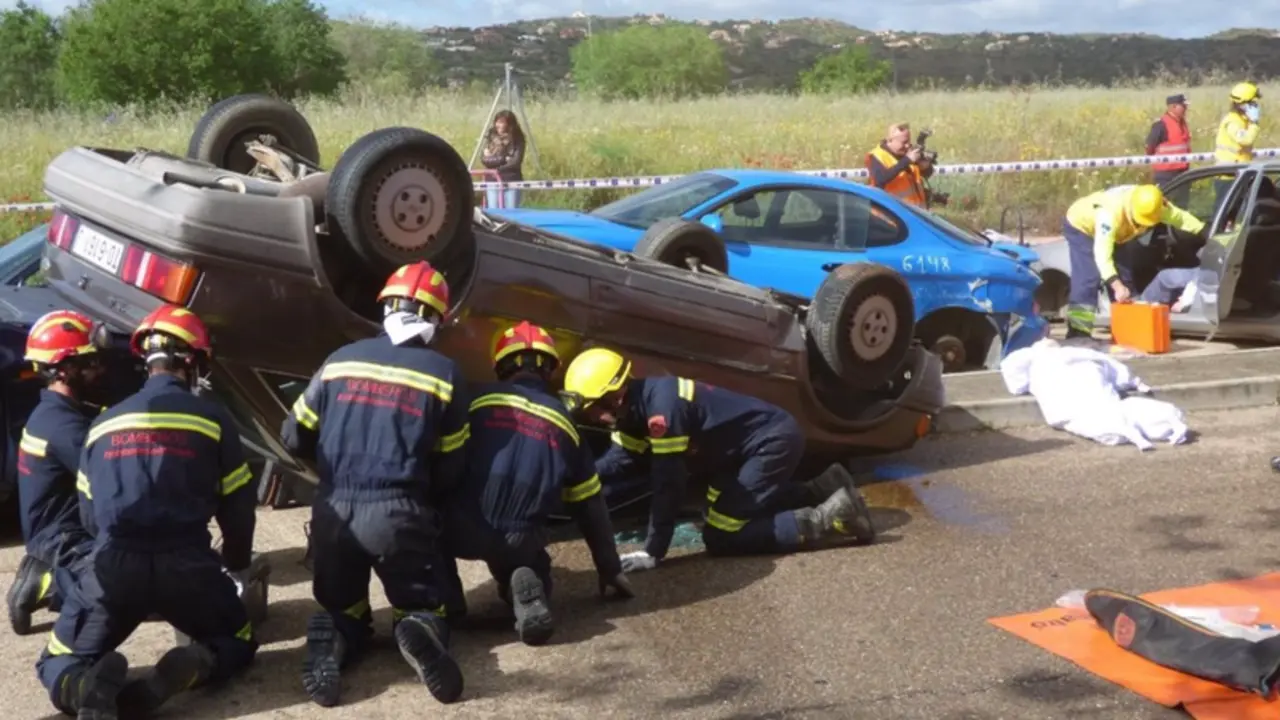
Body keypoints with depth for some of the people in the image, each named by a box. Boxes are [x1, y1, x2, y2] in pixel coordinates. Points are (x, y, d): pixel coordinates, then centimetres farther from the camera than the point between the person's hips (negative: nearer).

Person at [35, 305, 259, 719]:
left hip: (113, 564, 2)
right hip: (186, 563, -1)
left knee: (59, 664, 18)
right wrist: (238, 567, 26)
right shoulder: (211, 419, 5)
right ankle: (186, 670, -13)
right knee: (237, 642, 22)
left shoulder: (104, 423, 16)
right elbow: (238, 505, 9)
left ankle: (86, 686, -20)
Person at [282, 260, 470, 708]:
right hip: (398, 515, -2)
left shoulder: (341, 360, 8)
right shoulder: (444, 374, 3)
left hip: (333, 511, 2)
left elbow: (294, 438, 14)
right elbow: (450, 469, 6)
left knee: (342, 611, 22)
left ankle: (332, 641, -15)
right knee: (422, 609, 16)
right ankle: (419, 632, -22)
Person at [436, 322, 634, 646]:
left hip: (466, 527, -1)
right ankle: (527, 592, -4)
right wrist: (610, 568, 31)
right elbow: (590, 506, 23)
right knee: (530, 565, 33)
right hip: (519, 540, 2)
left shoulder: (478, 399, 10)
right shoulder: (564, 422, 19)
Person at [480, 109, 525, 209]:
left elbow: (516, 161, -11)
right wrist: (503, 159, -12)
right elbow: (484, 159, -5)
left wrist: (499, 169, -16)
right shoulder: (490, 137, 3)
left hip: (512, 182, -2)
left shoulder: (517, 139, -2)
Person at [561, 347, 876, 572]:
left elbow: (668, 482, -26)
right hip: (766, 440, 10)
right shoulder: (637, 406, 3)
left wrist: (652, 551, -21)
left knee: (720, 538, -7)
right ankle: (827, 489, 23)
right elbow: (615, 461, 10)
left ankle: (832, 517, -10)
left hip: (774, 441, -10)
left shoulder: (661, 405, -26)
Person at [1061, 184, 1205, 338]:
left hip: (1109, 232, 7)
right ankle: (1078, 334, -24)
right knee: (1088, 279, -22)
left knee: (1124, 277, 1)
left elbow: (1181, 217, -8)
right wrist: (1116, 285, -55)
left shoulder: (1154, 206, -24)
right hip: (1080, 226, -7)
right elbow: (1102, 254, -48)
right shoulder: (1111, 212, -44)